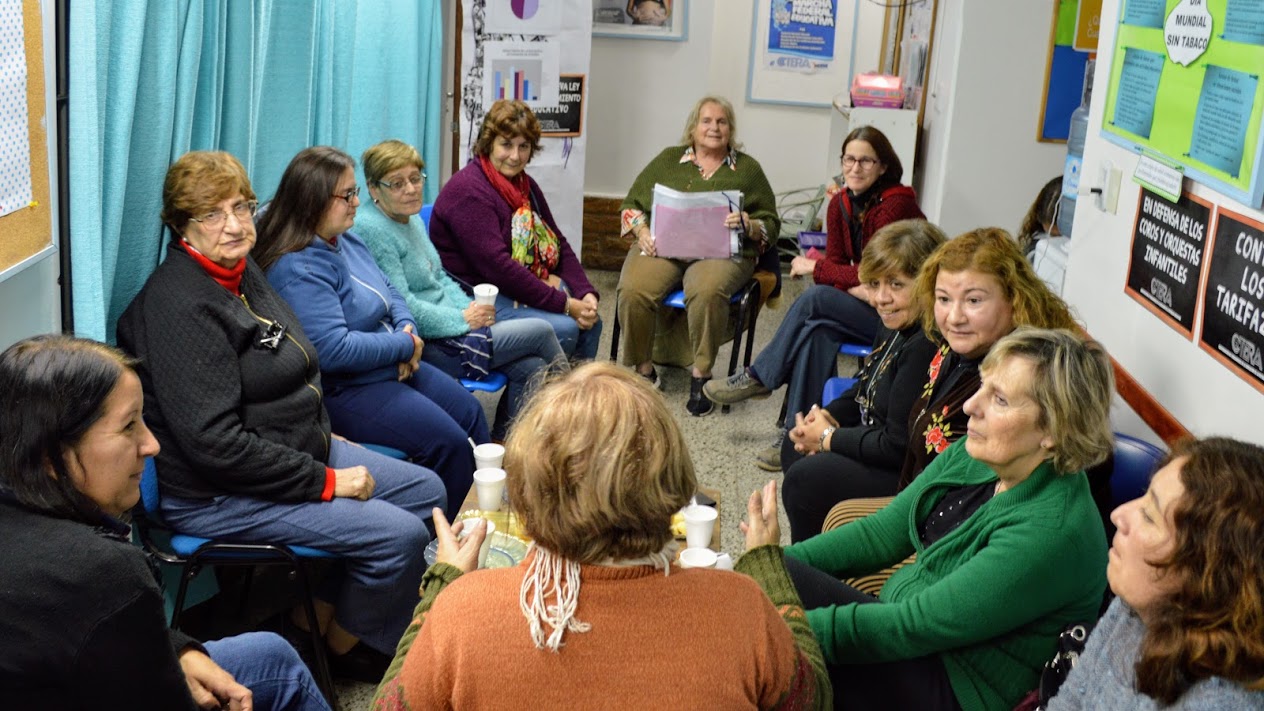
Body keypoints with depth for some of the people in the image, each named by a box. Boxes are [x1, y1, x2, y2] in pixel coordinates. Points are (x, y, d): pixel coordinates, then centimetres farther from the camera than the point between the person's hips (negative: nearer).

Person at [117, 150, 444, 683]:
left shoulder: (242, 271, 8)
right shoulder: (179, 306, -23)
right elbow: (215, 442, -28)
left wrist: (325, 437, 12)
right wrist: (326, 480, -22)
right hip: (217, 495, -10)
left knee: (426, 491, 9)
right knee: (400, 534, -19)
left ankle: (320, 610, 16)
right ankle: (345, 647, 9)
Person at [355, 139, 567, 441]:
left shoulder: (413, 220, 13)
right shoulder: (372, 229, -17)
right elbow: (401, 306, -22)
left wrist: (472, 308, 1)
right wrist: (463, 320, -16)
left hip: (449, 328, 9)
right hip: (425, 346, -9)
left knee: (530, 367, -7)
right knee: (540, 331, -8)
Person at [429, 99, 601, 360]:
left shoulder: (525, 185, 12)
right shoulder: (468, 191, -18)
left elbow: (558, 243, 11)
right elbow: (497, 266, -25)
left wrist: (586, 293, -7)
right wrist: (564, 304, -25)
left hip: (527, 285, 9)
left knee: (590, 322, -9)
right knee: (563, 328, -24)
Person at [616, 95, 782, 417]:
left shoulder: (747, 169, 15)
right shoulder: (668, 160, 19)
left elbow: (770, 224, 13)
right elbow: (632, 204, 18)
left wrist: (748, 225, -9)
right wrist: (642, 232, -3)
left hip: (720, 251, -2)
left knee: (707, 291, -37)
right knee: (633, 290, -30)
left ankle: (701, 375, -23)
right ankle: (643, 370, -12)